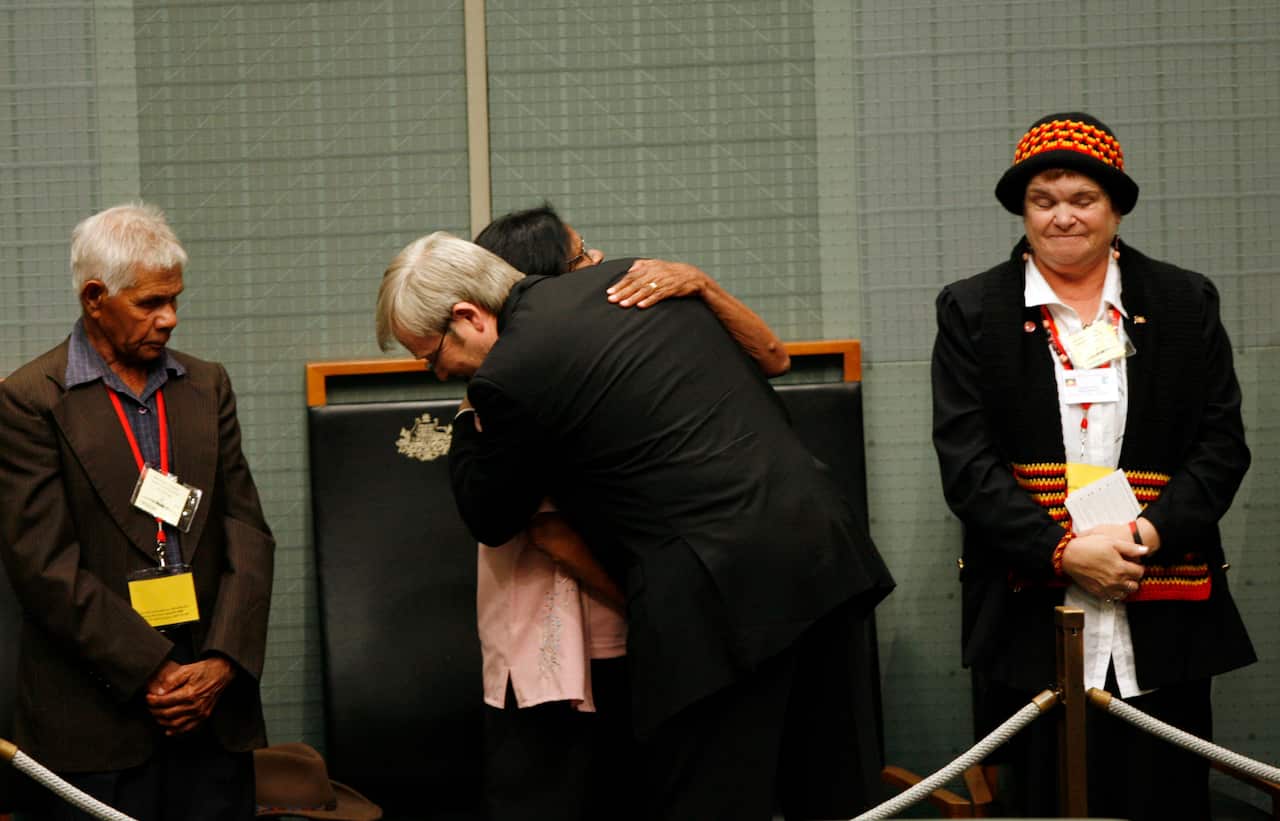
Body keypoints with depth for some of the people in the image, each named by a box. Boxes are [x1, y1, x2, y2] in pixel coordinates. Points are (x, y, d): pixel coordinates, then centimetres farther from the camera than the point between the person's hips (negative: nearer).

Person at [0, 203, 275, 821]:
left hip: (212, 702, 4)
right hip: (95, 718, -4)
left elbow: (246, 533, 7)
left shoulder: (207, 387, 12)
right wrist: (155, 671, -13)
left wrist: (223, 661, -7)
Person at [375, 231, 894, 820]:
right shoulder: (627, 275, 14)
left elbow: (491, 522, 7)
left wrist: (469, 423, 24)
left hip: (722, 597, -8)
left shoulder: (508, 375, -9)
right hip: (825, 547, 9)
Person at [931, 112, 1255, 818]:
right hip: (1030, 621, -1)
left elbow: (1223, 442, 5)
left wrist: (1157, 530, -13)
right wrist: (1064, 549, -14)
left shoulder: (1187, 304, 9)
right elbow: (965, 461, -3)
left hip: (1163, 628, 1)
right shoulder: (972, 312, 5)